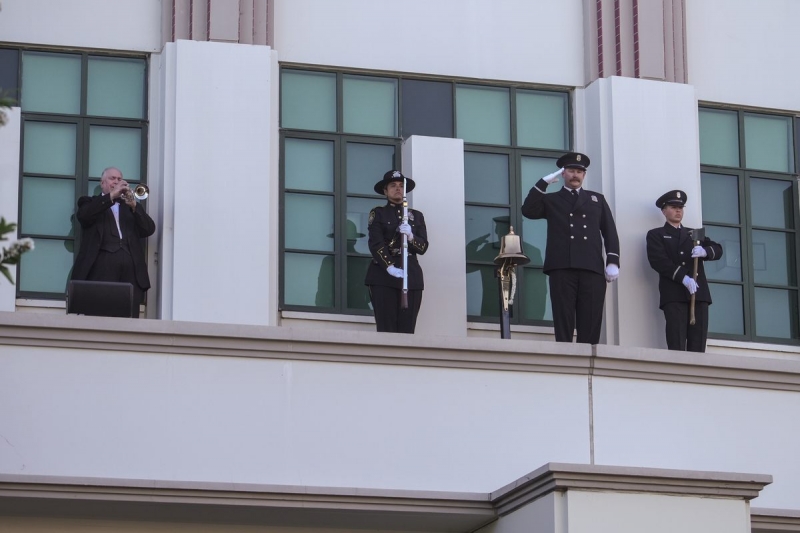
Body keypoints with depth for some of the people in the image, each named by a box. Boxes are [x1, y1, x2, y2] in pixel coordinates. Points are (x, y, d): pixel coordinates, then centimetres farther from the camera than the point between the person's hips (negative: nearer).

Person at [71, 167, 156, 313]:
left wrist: (134, 206, -2)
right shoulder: (90, 202, 19)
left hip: (131, 266, 3)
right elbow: (83, 215, -6)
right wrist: (111, 196, -7)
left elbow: (149, 230, 13)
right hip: (103, 264, -3)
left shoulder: (130, 205, 27)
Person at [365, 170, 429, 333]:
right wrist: (390, 267, -19)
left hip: (411, 276, 3)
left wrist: (410, 236, -12)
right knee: (386, 330, -9)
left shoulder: (416, 216, 19)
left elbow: (423, 247, 9)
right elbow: (376, 244, -4)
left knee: (407, 330, -3)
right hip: (384, 276, -3)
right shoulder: (378, 213, 9)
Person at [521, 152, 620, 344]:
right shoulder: (551, 200, 20)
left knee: (591, 324, -6)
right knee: (563, 323, -7)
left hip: (592, 268, 1)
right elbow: (528, 211, 1)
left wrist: (613, 262, 1)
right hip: (562, 268, -1)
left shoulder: (597, 199, 23)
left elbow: (610, 232, 15)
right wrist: (544, 182, 0)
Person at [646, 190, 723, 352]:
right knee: (677, 346, -14)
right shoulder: (656, 235, 13)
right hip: (674, 295, -4)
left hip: (699, 293, 4)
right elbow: (658, 260, -4)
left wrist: (705, 251, -10)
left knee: (698, 347, -6)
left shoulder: (694, 234, 27)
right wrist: (683, 278, -17)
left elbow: (717, 250, 15)